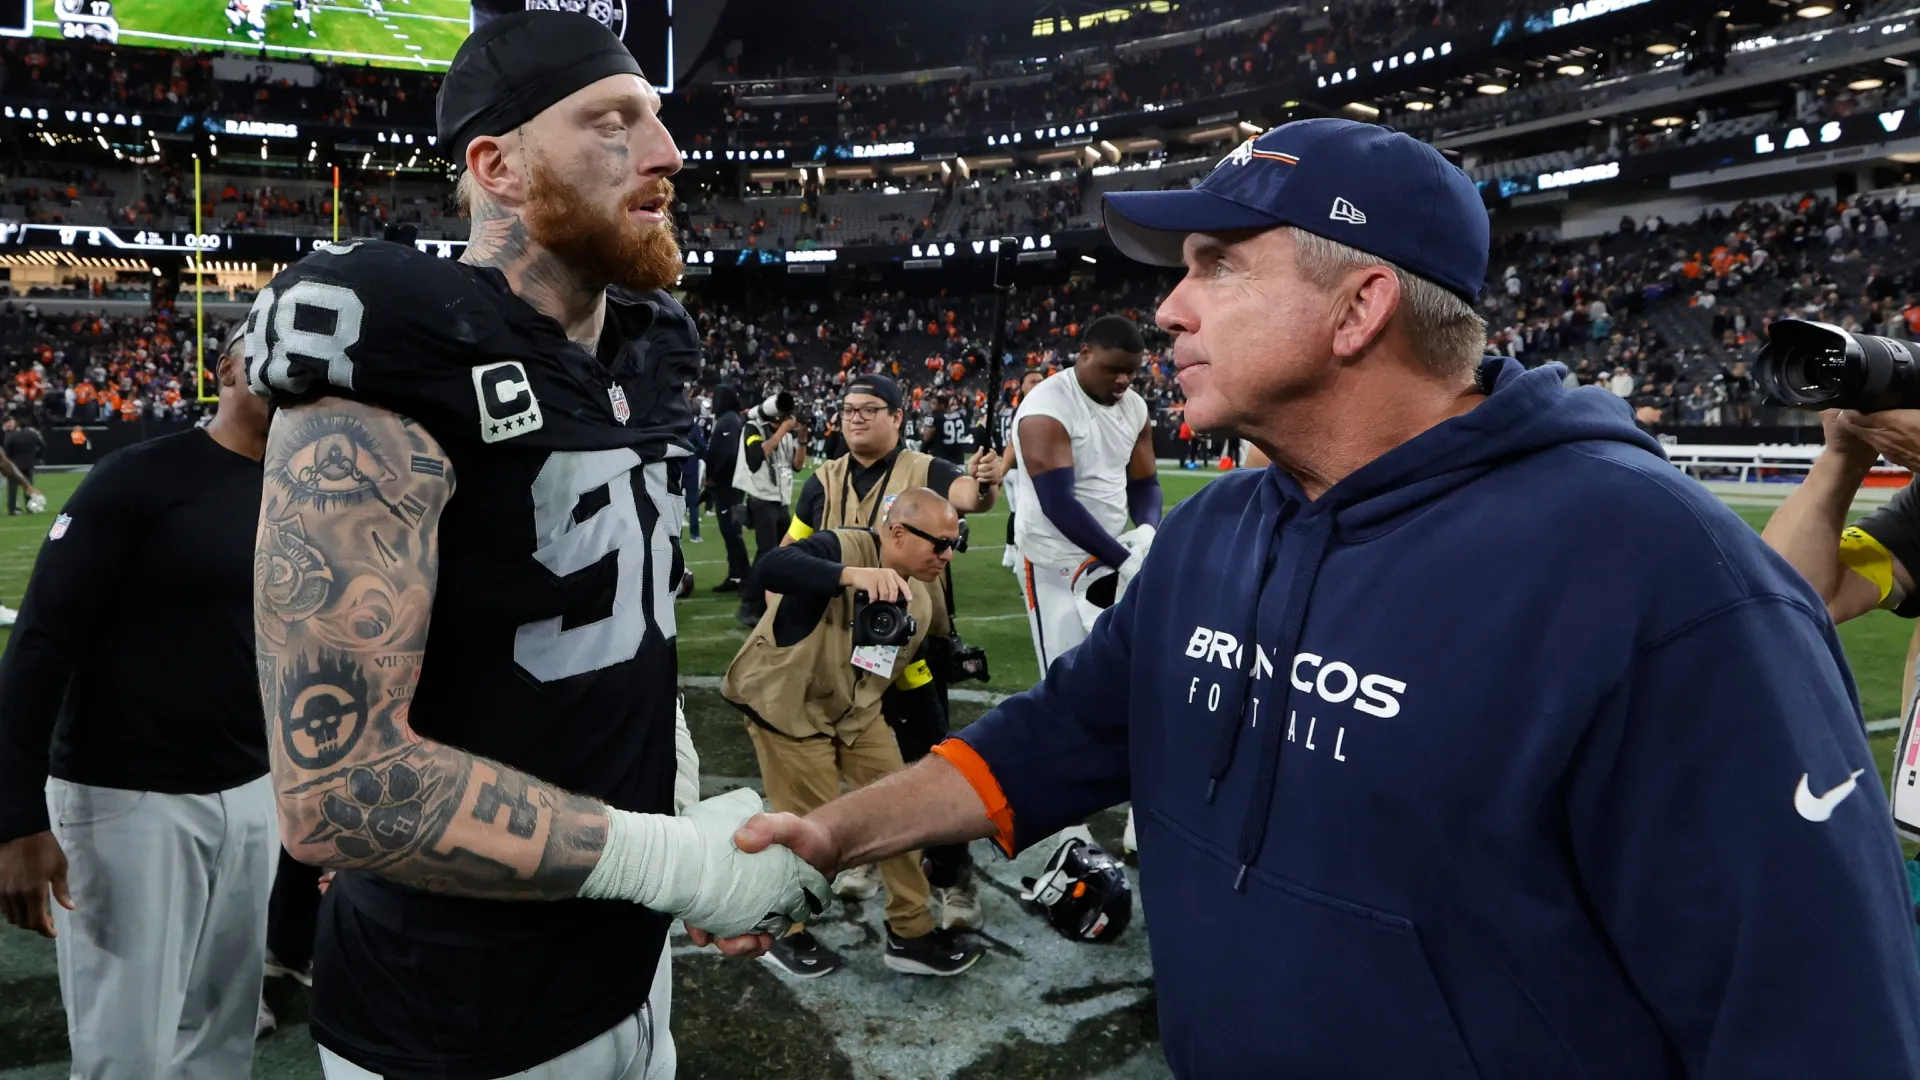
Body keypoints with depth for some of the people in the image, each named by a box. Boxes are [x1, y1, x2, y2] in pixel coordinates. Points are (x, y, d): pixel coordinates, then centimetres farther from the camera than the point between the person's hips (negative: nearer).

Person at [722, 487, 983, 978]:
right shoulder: (842, 549, -26)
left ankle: (911, 934, 21)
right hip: (786, 702, -7)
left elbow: (913, 665, 14)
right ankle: (781, 933, 24)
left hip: (856, 710, 7)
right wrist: (853, 574, -59)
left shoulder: (921, 597, 0)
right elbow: (772, 566, -46)